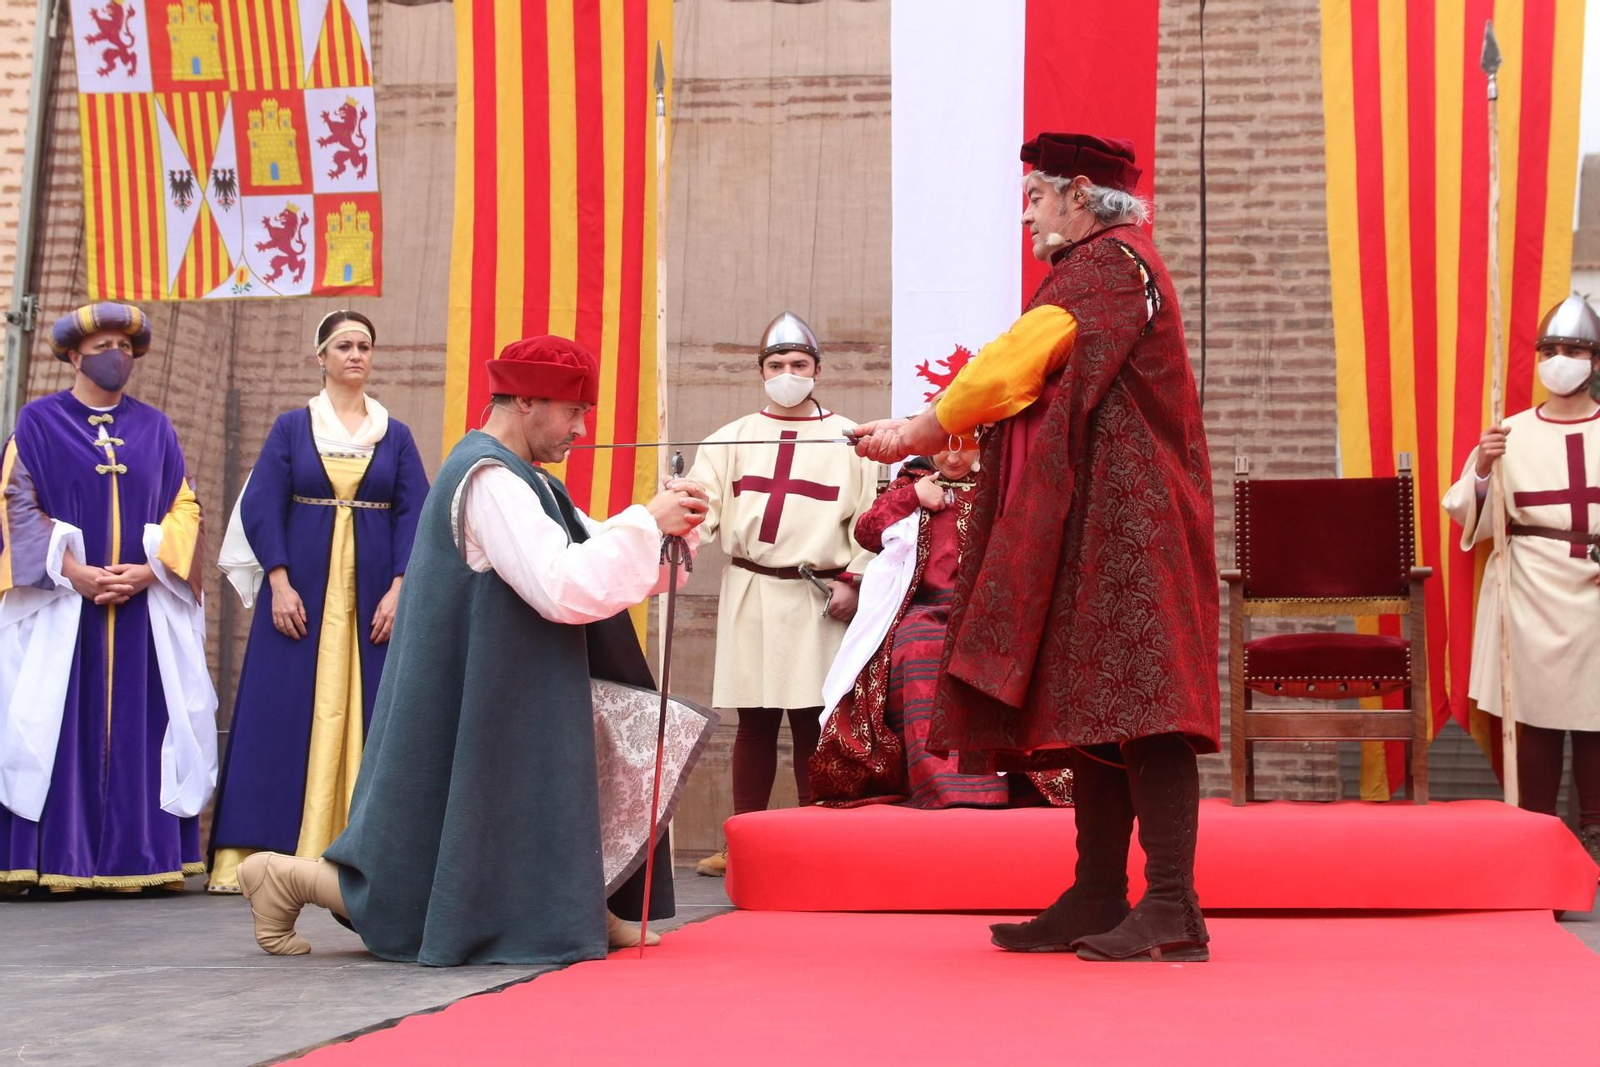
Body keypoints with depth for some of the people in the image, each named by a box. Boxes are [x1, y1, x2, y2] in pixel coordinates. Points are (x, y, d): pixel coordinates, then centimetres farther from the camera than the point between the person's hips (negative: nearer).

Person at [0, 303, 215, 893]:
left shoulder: (155, 428, 13)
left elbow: (184, 508, 9)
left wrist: (148, 570, -8)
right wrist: (75, 572, -13)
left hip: (145, 603, 3)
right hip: (59, 604, -2)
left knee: (137, 728, 0)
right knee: (59, 726, -5)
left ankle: (136, 854, 2)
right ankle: (55, 858, -3)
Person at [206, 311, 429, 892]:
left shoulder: (396, 436, 9)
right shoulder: (292, 427, 6)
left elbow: (414, 515, 3)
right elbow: (261, 506, 0)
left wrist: (398, 589, -9)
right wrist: (279, 583, -12)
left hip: (372, 594, 1)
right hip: (301, 592, -1)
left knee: (367, 717, -1)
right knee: (286, 717, -3)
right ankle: (266, 853, 0)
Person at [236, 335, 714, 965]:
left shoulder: (516, 477, 12)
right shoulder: (487, 480, -19)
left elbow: (581, 554, 13)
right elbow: (563, 588, -29)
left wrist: (659, 525, -4)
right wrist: (645, 522, -20)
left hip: (507, 712, 10)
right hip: (473, 724, -10)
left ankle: (580, 911, 8)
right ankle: (284, 876, 11)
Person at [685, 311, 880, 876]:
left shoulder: (847, 441, 7)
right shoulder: (734, 438, 11)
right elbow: (702, 501, -2)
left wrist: (853, 581, -5)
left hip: (818, 599, -2)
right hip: (749, 595, 2)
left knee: (810, 720, -1)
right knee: (754, 721, 5)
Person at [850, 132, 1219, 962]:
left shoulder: (1109, 265, -9)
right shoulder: (1095, 272, 24)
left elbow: (1020, 359, -14)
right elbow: (1044, 387, 19)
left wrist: (929, 427, -7)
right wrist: (945, 428, 5)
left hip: (1124, 526, -11)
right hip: (1093, 529, 11)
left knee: (1134, 705, -14)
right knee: (1094, 709, 9)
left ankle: (1173, 909, -16)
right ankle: (1099, 901, 12)